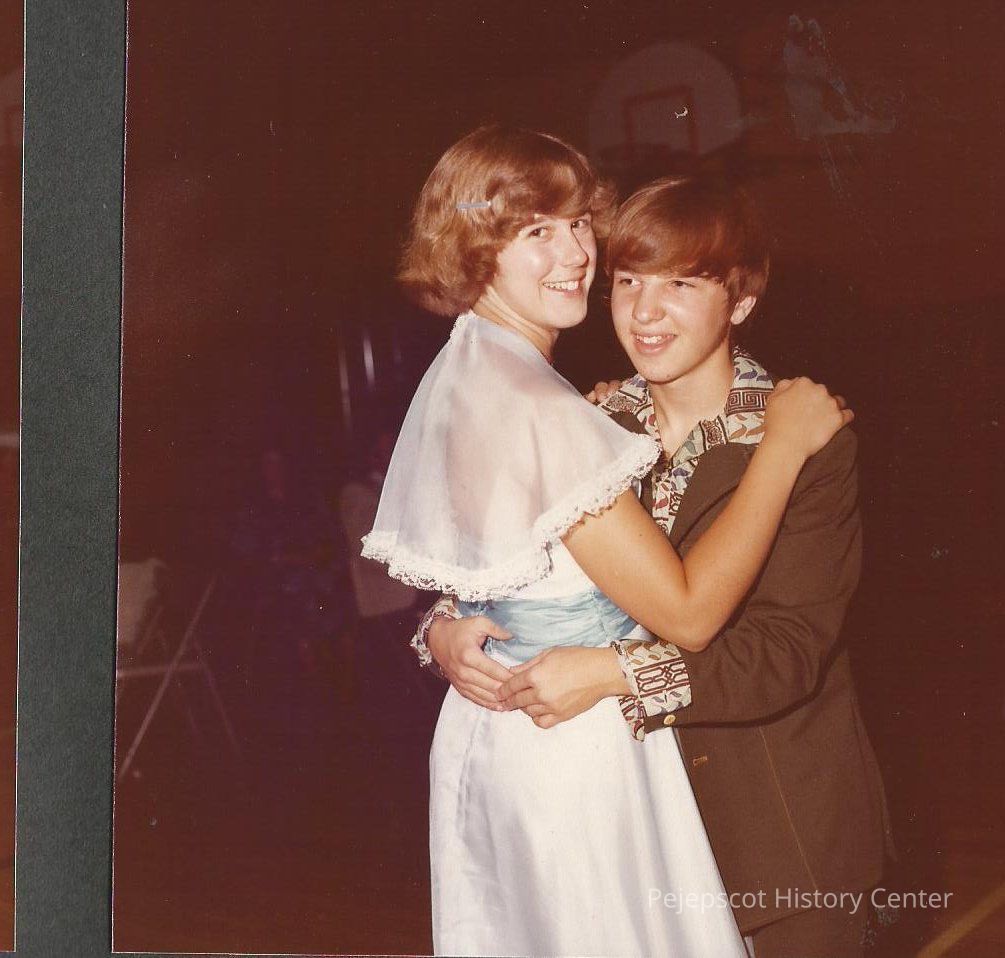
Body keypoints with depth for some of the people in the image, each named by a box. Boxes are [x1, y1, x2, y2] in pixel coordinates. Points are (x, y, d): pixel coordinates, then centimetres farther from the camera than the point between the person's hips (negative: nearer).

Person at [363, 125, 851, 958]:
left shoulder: (461, 373, 4)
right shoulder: (538, 411, -26)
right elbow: (687, 613, -26)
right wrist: (785, 442, -20)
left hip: (492, 725, 9)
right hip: (575, 747, -9)